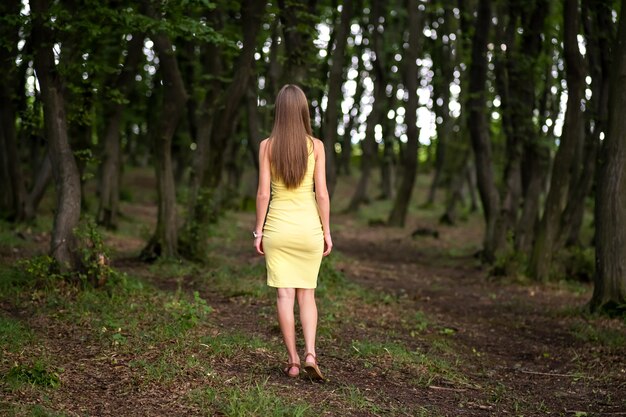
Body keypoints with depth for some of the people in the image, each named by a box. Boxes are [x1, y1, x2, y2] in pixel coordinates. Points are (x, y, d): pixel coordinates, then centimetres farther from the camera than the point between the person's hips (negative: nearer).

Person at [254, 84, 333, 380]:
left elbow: (263, 192, -5)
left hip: (277, 226, 0)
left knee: (285, 295, 5)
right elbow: (322, 193, -5)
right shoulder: (316, 146, -3)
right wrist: (326, 232, 3)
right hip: (308, 226, 1)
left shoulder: (267, 146, -4)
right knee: (307, 294, 12)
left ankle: (293, 361, 7)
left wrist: (259, 231, 3)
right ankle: (310, 353, -3)